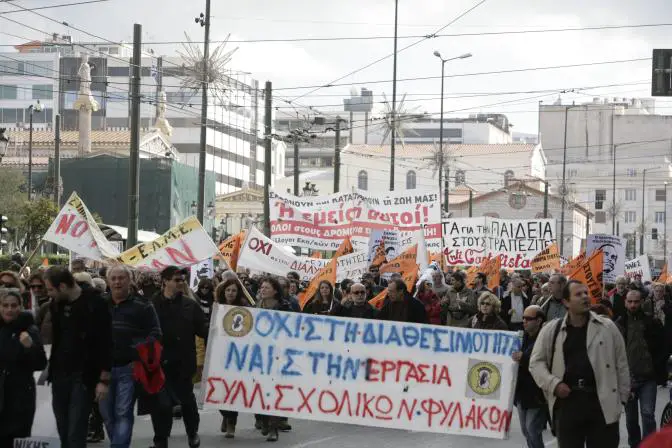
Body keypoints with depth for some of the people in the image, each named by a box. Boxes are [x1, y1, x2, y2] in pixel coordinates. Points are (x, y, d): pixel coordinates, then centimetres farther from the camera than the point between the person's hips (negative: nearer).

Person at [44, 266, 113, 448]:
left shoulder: (94, 304, -11)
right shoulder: (56, 304, 8)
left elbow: (105, 343, -12)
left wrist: (104, 379, -14)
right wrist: (50, 368, 11)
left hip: (83, 378, -6)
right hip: (59, 376, 6)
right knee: (63, 432, 9)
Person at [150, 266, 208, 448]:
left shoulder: (190, 305, 2)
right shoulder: (152, 304, -7)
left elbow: (203, 329, 0)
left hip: (183, 362, 1)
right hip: (159, 361, -1)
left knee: (186, 397, 12)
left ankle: (192, 432, 34)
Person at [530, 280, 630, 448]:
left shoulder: (607, 327, 4)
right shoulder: (551, 330, 5)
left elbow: (621, 363, 7)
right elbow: (536, 362, 8)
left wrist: (622, 397, 4)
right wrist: (554, 384, -6)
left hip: (603, 402, -1)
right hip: (566, 401, 1)